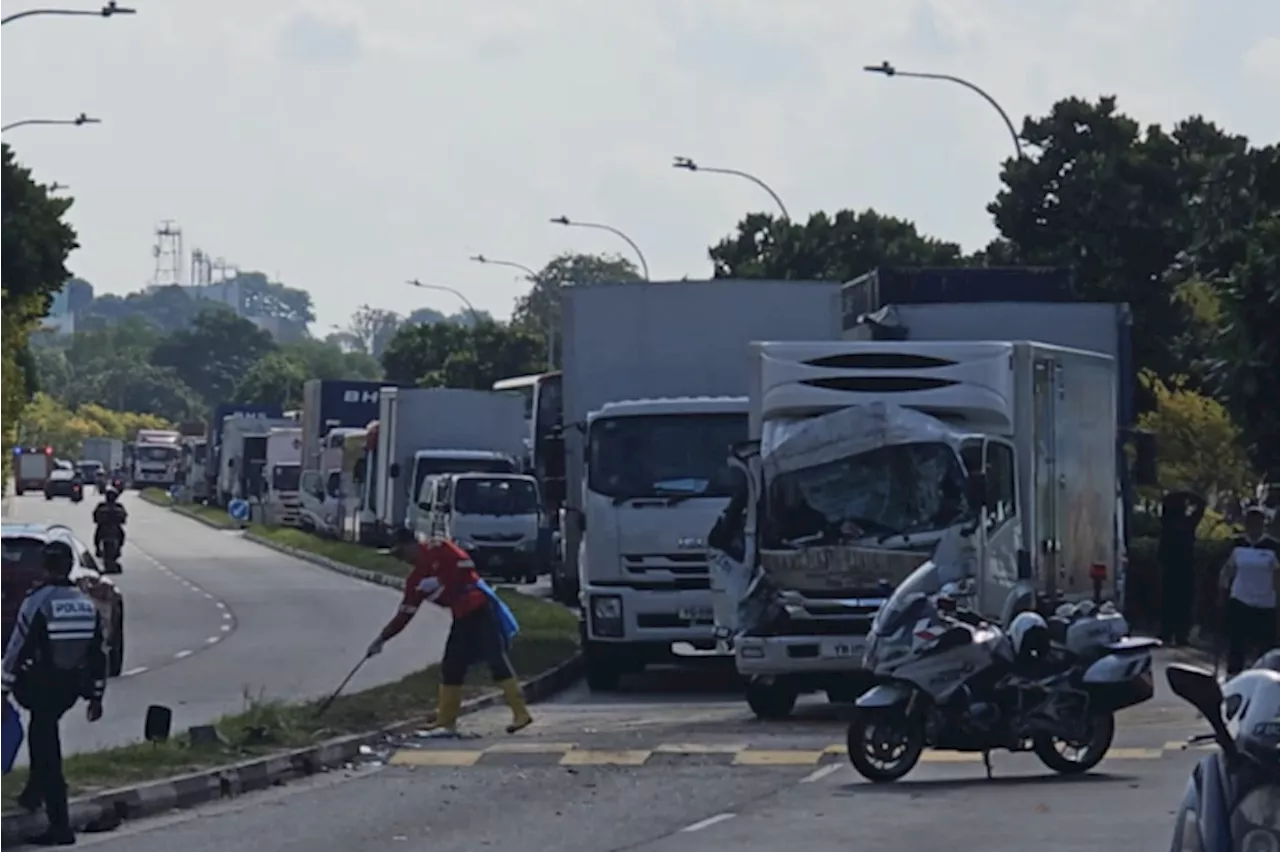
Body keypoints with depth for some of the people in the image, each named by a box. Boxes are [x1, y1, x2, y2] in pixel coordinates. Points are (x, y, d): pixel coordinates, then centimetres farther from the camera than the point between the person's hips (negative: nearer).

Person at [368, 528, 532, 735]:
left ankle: (520, 713, -16)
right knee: (451, 668, 8)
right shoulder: (416, 580, 16)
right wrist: (383, 638, 15)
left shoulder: (437, 549, -6)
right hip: (462, 618, 9)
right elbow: (405, 615, 18)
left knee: (496, 659, -14)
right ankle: (446, 722, 15)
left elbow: (465, 565, -14)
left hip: (480, 609, -9)